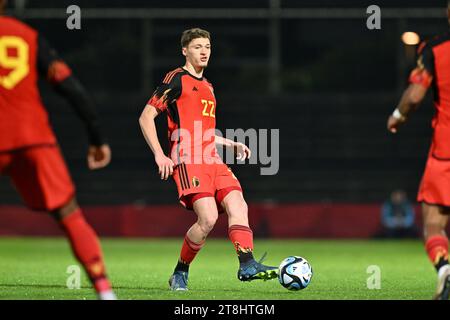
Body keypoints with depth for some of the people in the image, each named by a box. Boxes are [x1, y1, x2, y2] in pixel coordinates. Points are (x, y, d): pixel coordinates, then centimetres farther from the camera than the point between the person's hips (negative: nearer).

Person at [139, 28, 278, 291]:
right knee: (208, 217, -20)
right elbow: (146, 117, -4)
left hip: (212, 160, 8)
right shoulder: (176, 79, 0)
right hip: (188, 160, -8)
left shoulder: (208, 86, 25)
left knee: (237, 205, -13)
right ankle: (180, 273, -3)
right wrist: (159, 155, -12)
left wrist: (232, 144, 23)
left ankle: (247, 264, -23)